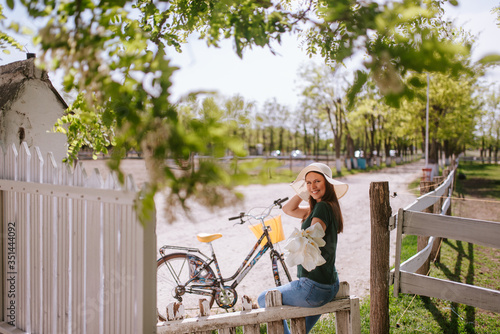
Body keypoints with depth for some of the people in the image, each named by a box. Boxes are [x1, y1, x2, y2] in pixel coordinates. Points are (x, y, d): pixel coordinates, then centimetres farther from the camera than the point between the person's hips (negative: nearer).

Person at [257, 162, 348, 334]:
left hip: (314, 286, -10)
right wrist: (303, 191, 5)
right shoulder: (321, 207, 8)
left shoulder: (323, 207, -20)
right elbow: (288, 209, 13)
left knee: (264, 299, 12)